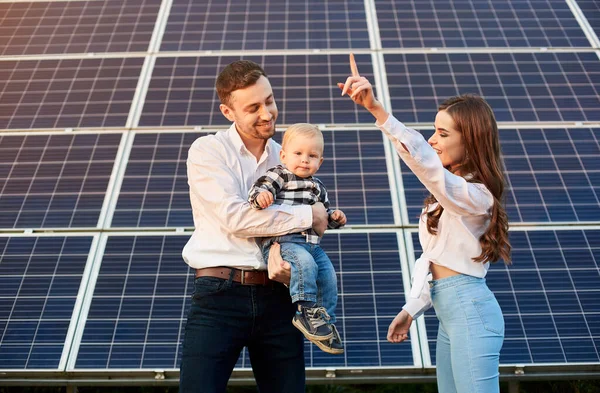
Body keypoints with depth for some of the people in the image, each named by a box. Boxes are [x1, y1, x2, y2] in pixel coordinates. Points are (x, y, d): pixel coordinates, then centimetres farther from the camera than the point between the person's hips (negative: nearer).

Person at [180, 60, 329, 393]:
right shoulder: (207, 150, -2)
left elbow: (286, 225, 10)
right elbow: (235, 217, -15)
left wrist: (281, 249, -14)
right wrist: (308, 215, -9)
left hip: (277, 296, 4)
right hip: (219, 294, -4)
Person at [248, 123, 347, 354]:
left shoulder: (317, 187, 21)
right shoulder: (279, 175, 1)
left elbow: (324, 215, 31)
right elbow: (261, 186, -16)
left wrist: (335, 218, 10)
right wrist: (260, 196, -39)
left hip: (312, 244, 8)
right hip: (283, 240, -7)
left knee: (328, 278, 3)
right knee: (305, 263, -33)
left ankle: (327, 322, 19)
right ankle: (305, 310, -21)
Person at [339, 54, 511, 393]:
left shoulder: (474, 195, -17)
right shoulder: (449, 195, 13)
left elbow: (424, 161, -35)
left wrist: (376, 108, -44)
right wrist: (412, 309, 10)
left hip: (470, 313, -9)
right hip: (451, 314, 9)